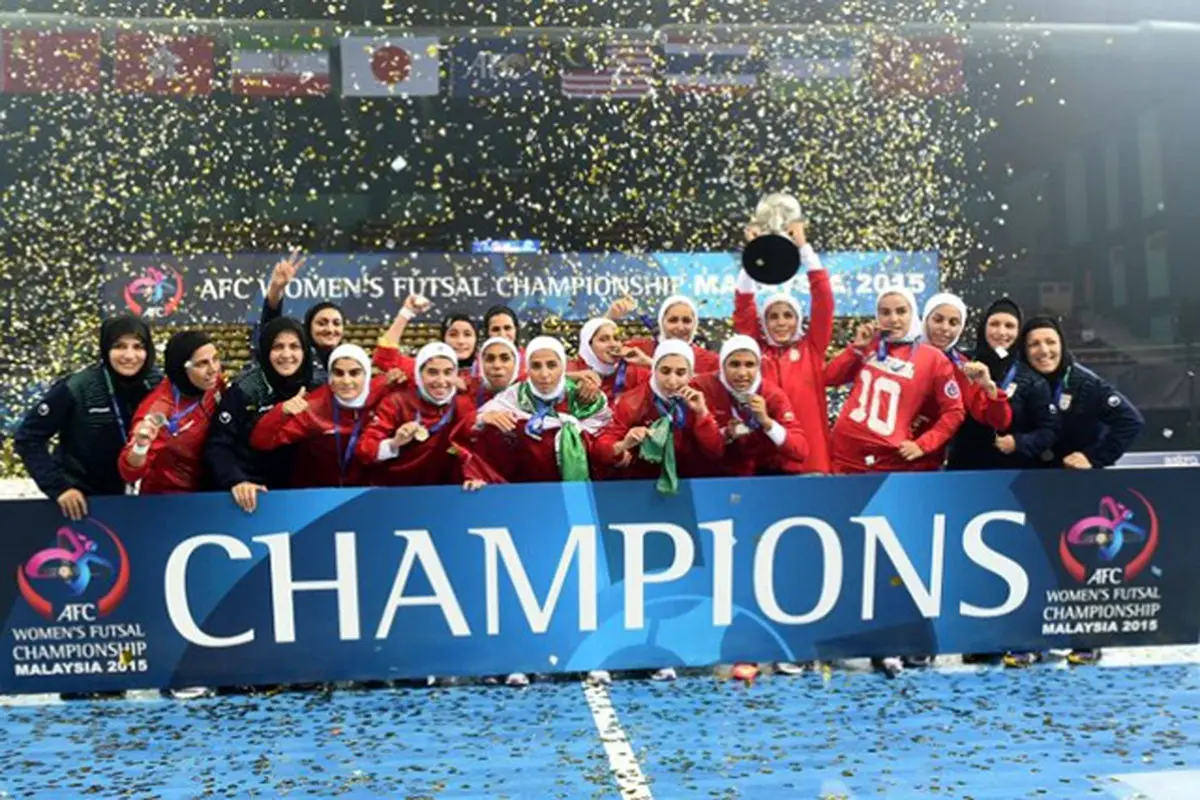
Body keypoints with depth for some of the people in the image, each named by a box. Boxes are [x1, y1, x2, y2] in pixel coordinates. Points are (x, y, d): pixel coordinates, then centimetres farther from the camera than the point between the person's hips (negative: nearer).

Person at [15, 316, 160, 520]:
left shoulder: (155, 387, -11)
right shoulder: (76, 389, -21)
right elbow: (27, 438, -16)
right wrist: (58, 487, -22)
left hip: (124, 495, 4)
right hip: (79, 500, -4)